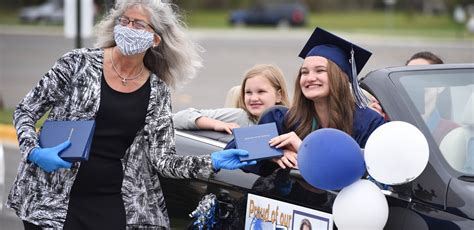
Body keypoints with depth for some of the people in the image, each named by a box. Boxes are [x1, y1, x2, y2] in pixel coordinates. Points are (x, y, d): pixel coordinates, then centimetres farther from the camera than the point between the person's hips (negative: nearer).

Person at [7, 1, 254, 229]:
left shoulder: (157, 91, 2)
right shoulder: (78, 63, -5)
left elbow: (162, 159, 0)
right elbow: (24, 111, 1)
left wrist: (213, 162, -14)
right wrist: (34, 152, -17)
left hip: (111, 201, 2)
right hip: (51, 198, -2)